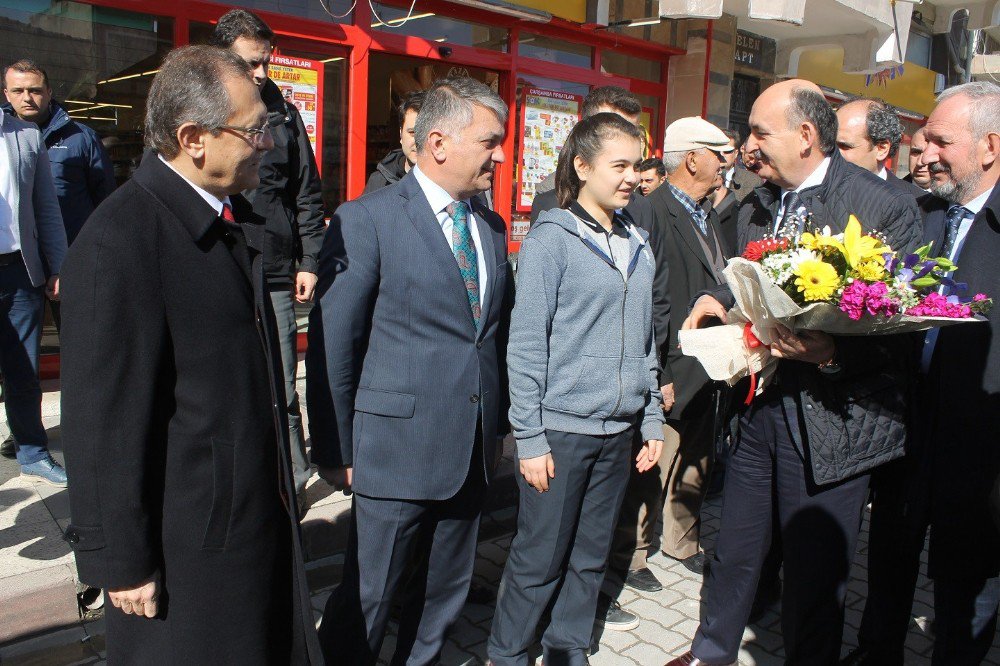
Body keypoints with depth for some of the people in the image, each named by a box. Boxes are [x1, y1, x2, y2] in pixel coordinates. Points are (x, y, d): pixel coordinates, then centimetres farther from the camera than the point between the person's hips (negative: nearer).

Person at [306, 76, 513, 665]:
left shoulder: (491, 225, 9)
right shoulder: (366, 220, -11)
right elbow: (331, 346, -9)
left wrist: (496, 427, 13)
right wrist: (335, 451, -7)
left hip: (472, 453, 6)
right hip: (397, 449, -6)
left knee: (446, 591, 20)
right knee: (367, 599, 8)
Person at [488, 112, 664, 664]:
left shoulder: (638, 246, 8)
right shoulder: (551, 240, -9)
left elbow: (644, 342, 14)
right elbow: (525, 346, -10)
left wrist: (652, 421, 12)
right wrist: (530, 438, -12)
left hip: (618, 432, 6)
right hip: (560, 431, -5)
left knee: (590, 560, 16)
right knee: (539, 561, 7)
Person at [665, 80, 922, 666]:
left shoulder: (884, 206, -12)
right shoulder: (757, 206, 8)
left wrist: (834, 352, -28)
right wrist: (720, 300, 0)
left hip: (831, 418, -6)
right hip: (758, 403, 6)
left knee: (816, 573, 10)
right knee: (736, 548, 21)